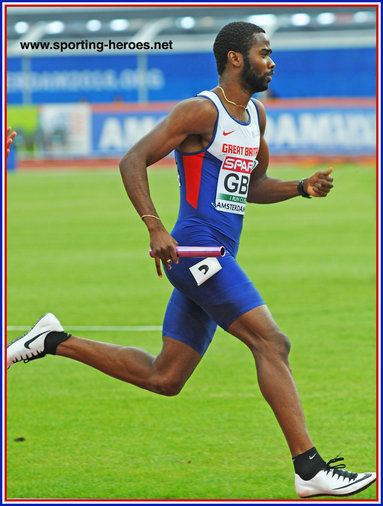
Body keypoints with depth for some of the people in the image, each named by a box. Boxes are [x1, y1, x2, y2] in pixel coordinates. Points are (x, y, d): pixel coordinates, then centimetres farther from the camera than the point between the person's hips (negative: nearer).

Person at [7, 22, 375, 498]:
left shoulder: (256, 114, 18)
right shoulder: (202, 111, -10)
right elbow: (132, 161, -14)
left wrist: (302, 188, 10)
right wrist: (155, 227, -26)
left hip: (215, 260, 10)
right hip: (197, 248, -10)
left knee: (163, 377, 11)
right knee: (271, 343, -15)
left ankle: (56, 341, 21)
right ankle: (310, 470, -17)